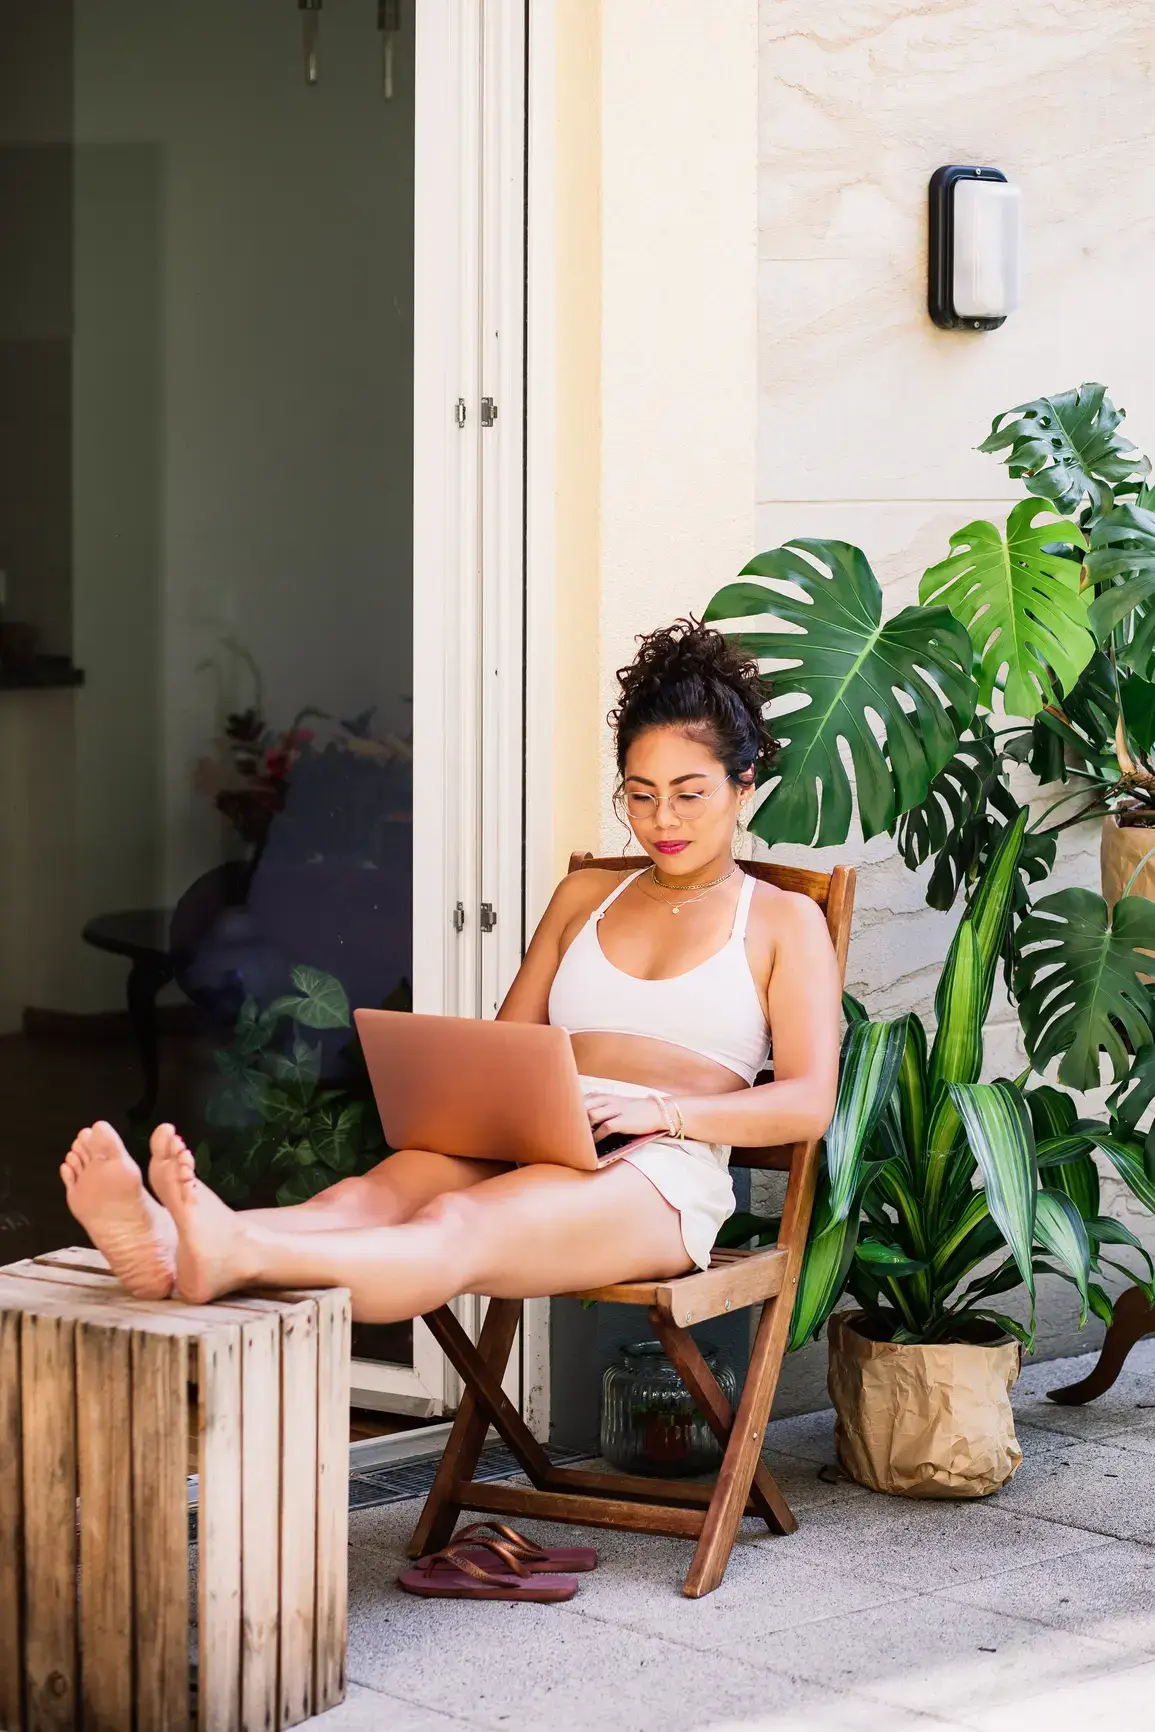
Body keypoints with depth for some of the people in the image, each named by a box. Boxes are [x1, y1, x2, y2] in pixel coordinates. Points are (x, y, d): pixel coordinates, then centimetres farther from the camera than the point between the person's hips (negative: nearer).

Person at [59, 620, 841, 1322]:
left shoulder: (785, 921, 14)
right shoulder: (586, 896, 29)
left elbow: (808, 1103, 1)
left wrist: (658, 1110, -15)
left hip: (657, 1177, -5)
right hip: (522, 1149, 5)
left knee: (454, 1230, -37)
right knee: (366, 1200, -31)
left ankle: (238, 1259, -67)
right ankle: (170, 1247, -62)